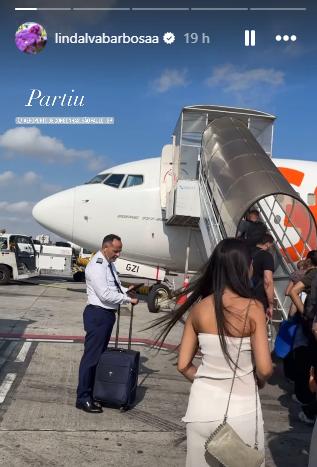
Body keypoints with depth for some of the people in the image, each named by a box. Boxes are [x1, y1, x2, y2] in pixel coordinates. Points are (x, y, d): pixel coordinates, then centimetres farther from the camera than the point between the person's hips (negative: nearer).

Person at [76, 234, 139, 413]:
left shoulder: (109, 264, 11)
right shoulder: (97, 266, -19)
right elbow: (105, 295, -24)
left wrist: (125, 290, 4)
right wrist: (128, 299, -18)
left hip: (107, 314, 10)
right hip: (98, 314, -10)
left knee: (101, 354, 17)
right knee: (91, 356, -3)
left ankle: (93, 391, 29)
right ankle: (83, 398, 5)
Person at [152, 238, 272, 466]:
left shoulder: (200, 308, -3)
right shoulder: (253, 308, -14)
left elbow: (184, 365, 0)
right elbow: (264, 369, -15)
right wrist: (258, 383, 6)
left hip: (203, 406, 3)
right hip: (241, 410, -3)